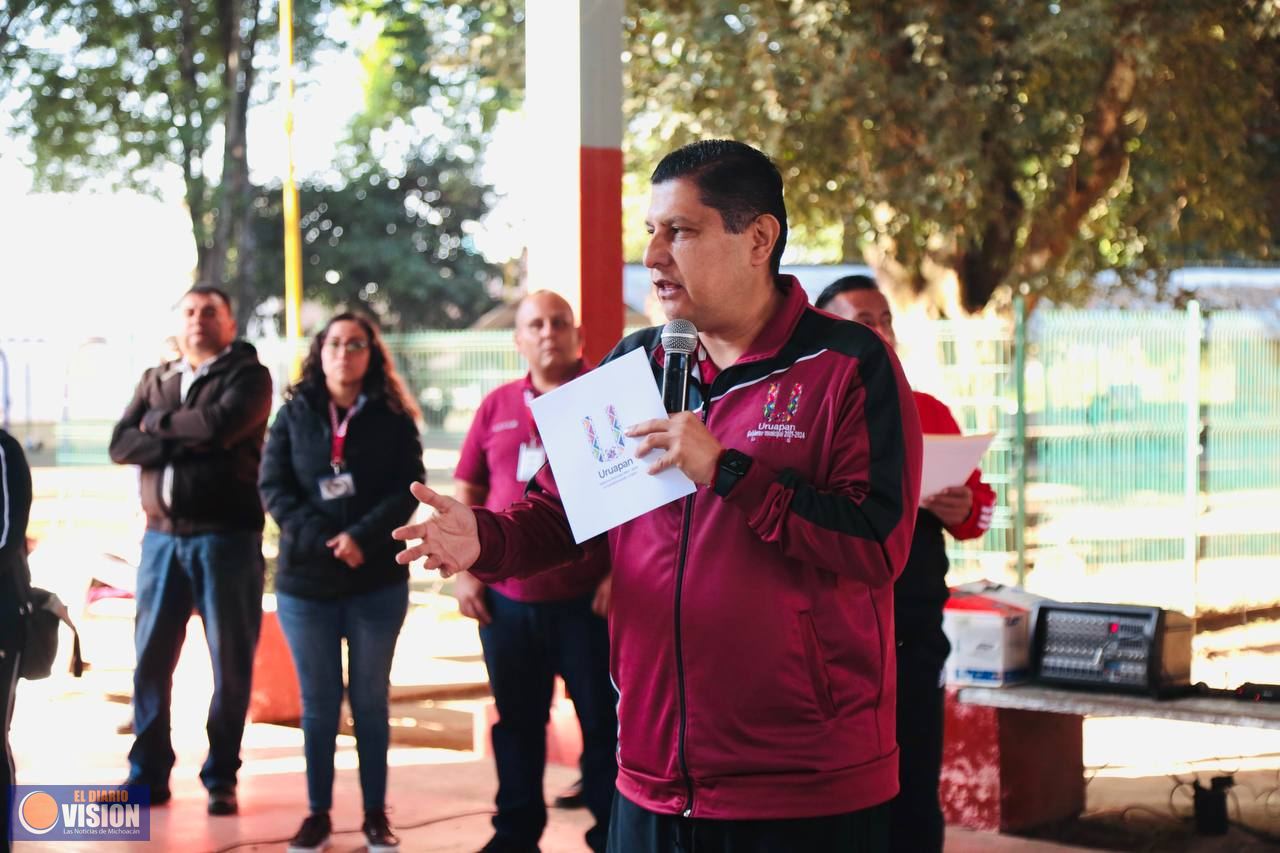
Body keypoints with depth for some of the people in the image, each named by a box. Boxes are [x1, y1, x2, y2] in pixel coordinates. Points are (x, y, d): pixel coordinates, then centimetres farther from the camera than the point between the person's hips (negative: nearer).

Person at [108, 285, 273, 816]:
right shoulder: (155, 380, 16)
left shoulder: (248, 375, 1)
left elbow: (221, 424, -19)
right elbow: (121, 445, 2)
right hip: (163, 537, 4)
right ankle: (148, 775, 12)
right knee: (151, 658, 4)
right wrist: (185, 444, -12)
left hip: (227, 537, -4)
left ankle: (221, 778, 9)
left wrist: (159, 424, -3)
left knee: (230, 661, 0)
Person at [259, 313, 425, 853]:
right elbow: (272, 488, -2)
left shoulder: (394, 418, 2)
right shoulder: (294, 414, 6)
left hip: (378, 581, -1)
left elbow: (407, 488, -7)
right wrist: (320, 539, -16)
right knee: (318, 703, 7)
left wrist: (361, 536, -21)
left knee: (370, 700, 7)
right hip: (305, 580, 1)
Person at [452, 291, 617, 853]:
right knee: (517, 721, 13)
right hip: (507, 598, 4)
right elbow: (466, 492, 14)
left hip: (588, 598, -4)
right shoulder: (497, 407, 10)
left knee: (603, 720, 2)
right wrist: (463, 570, 6)